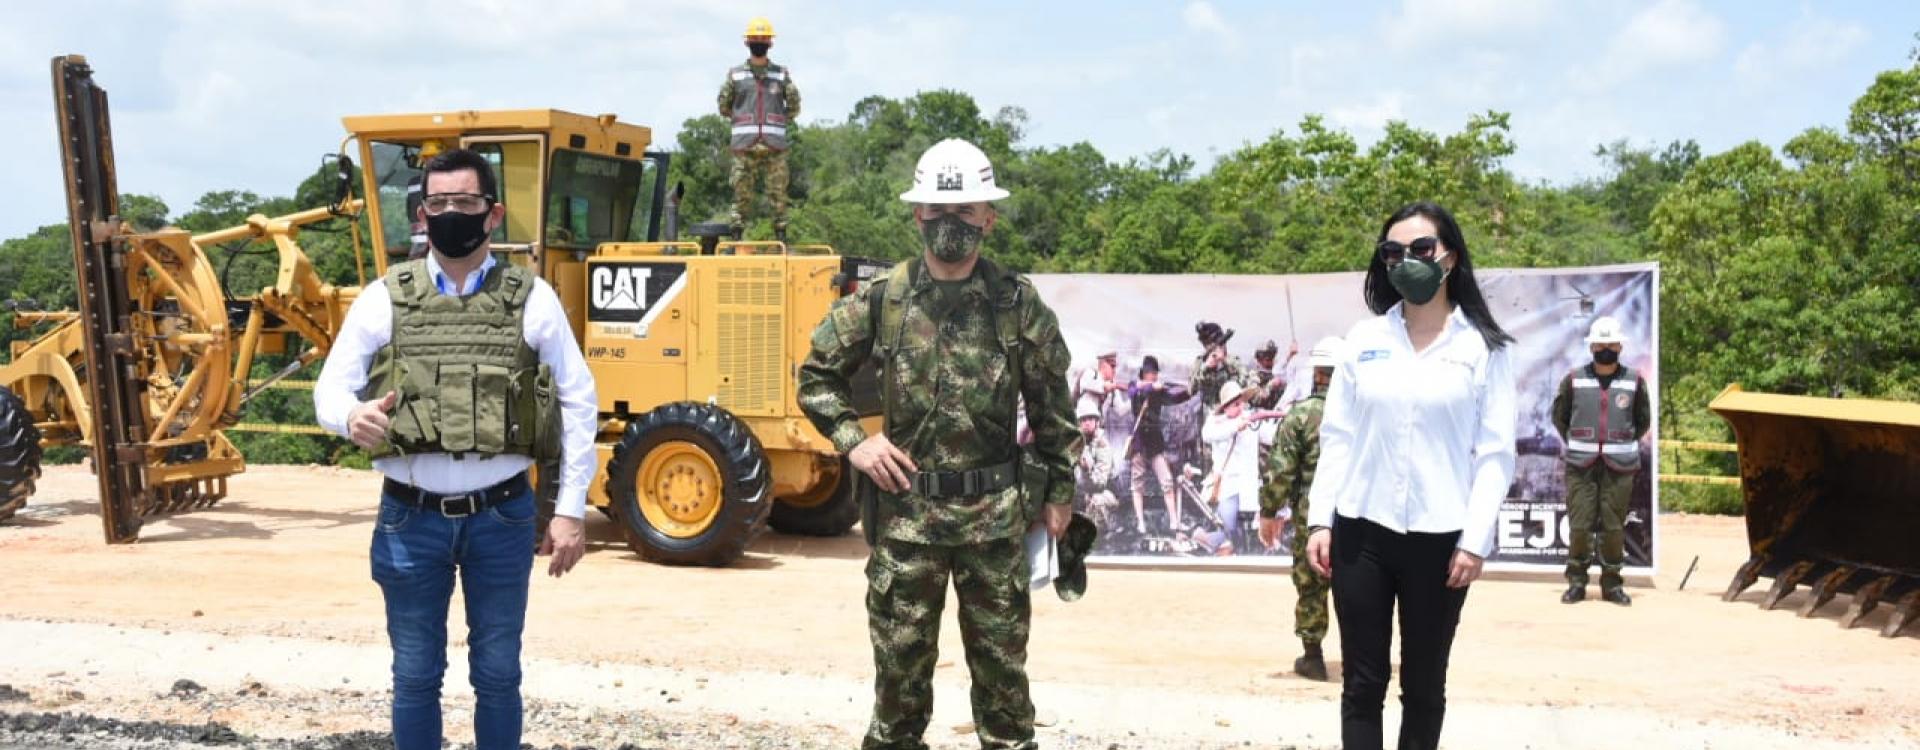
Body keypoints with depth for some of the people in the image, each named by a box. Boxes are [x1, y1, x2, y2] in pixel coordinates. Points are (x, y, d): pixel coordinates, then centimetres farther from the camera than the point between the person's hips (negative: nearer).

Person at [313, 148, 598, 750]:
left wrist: (570, 509, -2)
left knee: (497, 674, 10)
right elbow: (330, 389, 2)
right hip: (412, 519, 1)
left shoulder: (532, 299, 0)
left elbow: (578, 402, 2)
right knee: (415, 675, 11)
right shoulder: (384, 298, 1)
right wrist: (352, 417, -24)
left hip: (501, 517, 0)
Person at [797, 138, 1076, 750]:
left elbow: (1052, 407, 4)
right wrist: (853, 441, -2)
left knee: (1001, 660, 9)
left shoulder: (1019, 303, -1)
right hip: (906, 510, 1)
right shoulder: (882, 300, -1)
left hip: (994, 512, 0)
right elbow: (817, 373, 10)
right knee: (900, 659, 9)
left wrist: (1059, 491, 5)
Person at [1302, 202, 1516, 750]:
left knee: (1423, 686, 9)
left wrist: (1475, 540, -9)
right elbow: (1337, 437, 7)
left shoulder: (1485, 347, 1)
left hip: (1438, 539, -2)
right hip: (1361, 532, 2)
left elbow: (1494, 452, -2)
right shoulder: (1364, 338, 7)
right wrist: (1320, 520, -1)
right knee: (1363, 684, 4)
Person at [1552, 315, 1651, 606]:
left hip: (1620, 465, 0)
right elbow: (1559, 416, 15)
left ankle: (1612, 583, 13)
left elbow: (1643, 421, 17)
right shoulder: (1573, 380, 4)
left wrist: (1625, 445, 10)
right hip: (1580, 465, 0)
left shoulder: (1634, 381, 6)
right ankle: (1576, 581, 8)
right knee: (1579, 525, -3)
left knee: (1614, 527, 2)